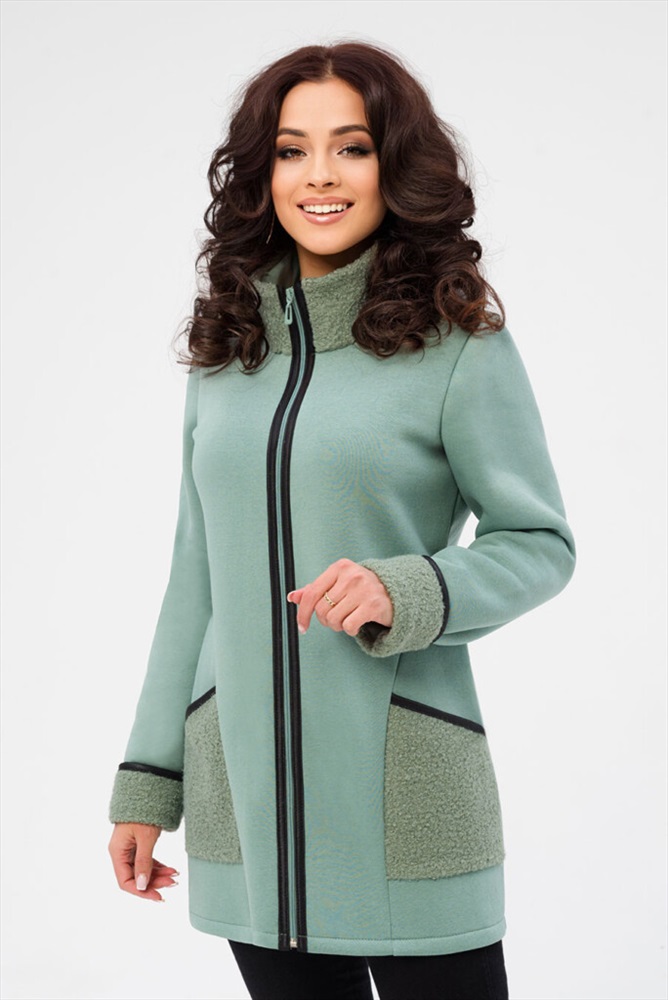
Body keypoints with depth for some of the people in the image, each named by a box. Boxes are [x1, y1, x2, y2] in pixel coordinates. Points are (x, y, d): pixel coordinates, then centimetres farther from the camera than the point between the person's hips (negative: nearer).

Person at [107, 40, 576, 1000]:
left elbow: (540, 543, -1)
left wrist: (405, 592, -20)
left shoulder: (458, 343, -4)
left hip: (401, 778, -4)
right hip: (244, 785, 4)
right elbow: (197, 573, 14)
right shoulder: (227, 349, 10)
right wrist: (147, 782, 12)